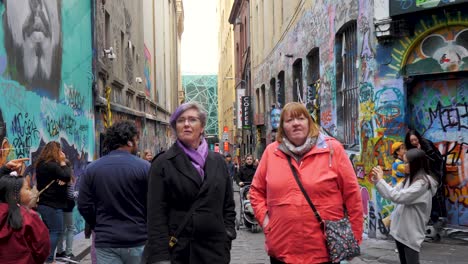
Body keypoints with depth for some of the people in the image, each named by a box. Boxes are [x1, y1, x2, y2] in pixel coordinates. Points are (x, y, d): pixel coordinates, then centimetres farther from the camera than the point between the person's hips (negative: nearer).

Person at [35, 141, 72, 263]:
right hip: (52, 204, -10)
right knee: (55, 231, -6)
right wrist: (63, 162, -7)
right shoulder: (51, 165, -18)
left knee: (48, 231, 16)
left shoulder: (41, 164, 13)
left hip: (44, 203, 10)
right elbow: (66, 176, -15)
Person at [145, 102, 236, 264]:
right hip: (176, 250, -2)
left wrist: (227, 237, 3)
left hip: (214, 249, 3)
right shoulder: (162, 164, -2)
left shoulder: (218, 161, 9)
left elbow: (228, 205, 13)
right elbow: (156, 214, -7)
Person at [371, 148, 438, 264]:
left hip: (411, 232, -8)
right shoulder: (409, 179, 8)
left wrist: (381, 180, -19)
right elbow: (392, 193, 10)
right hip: (400, 229, 8)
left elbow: (397, 197, -26)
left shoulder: (422, 183, -19)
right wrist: (377, 180, -2)